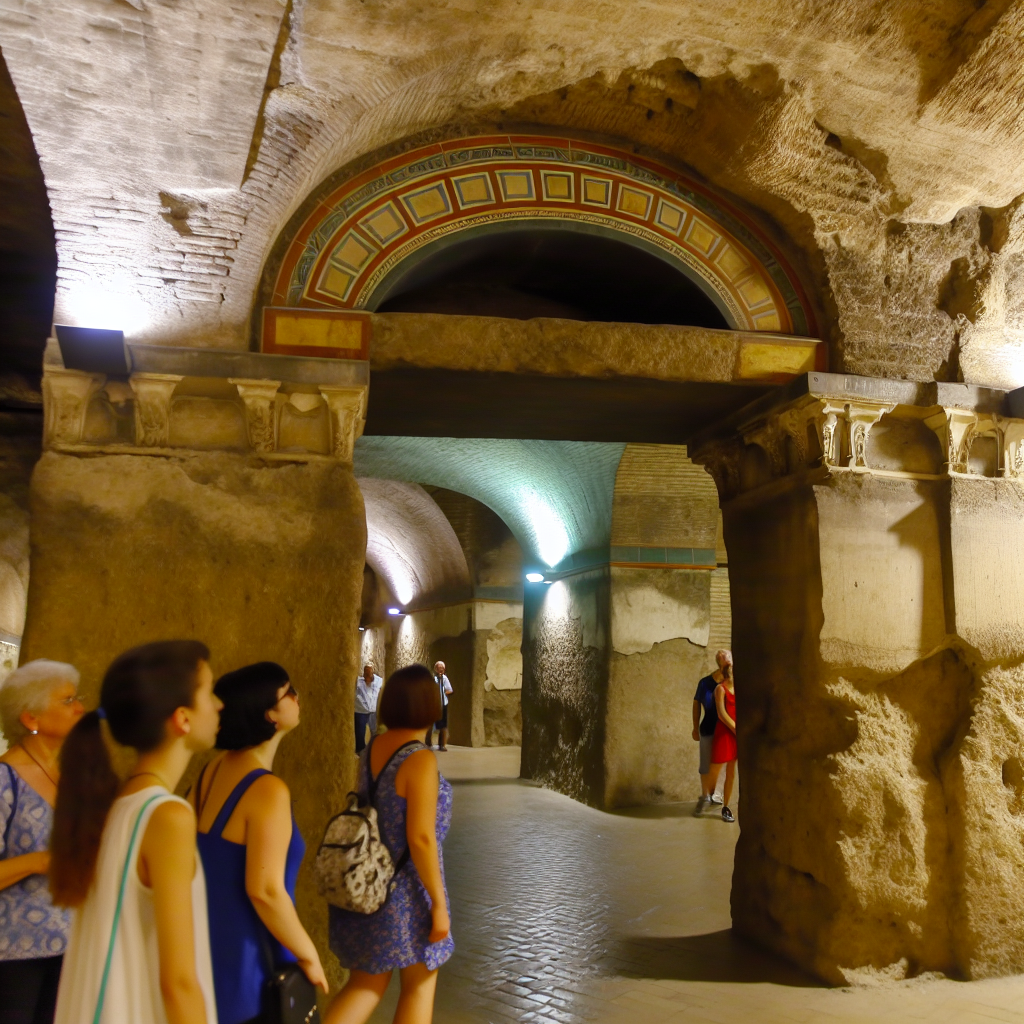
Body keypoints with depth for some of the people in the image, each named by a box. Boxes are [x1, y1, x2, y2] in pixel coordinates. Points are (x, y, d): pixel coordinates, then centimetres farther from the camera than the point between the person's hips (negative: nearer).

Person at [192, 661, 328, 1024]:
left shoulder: (211, 772, 1)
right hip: (248, 961, -7)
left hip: (209, 946, 7)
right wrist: (309, 956, -13)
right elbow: (265, 891, -26)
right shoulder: (267, 790, -23)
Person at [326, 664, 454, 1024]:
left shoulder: (371, 749, 1)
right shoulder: (421, 760, -22)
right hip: (407, 890, -7)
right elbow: (420, 838, -24)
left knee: (366, 985, 17)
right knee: (420, 984, 14)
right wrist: (439, 903, -16)